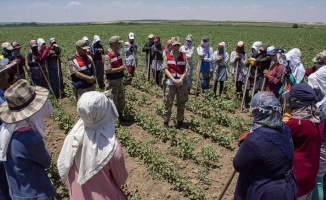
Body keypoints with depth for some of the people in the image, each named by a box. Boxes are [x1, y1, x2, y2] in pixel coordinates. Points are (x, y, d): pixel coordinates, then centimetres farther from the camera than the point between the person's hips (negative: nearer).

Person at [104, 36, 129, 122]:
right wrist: (120, 68, -22)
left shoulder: (118, 53, 6)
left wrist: (123, 67, 1)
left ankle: (120, 116, 36)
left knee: (121, 99, 19)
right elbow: (107, 70, -25)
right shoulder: (107, 56, -20)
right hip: (112, 81, -9)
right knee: (112, 101, 3)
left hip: (120, 80, 9)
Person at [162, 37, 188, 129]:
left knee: (181, 103, 9)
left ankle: (180, 122, 22)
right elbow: (165, 69, -5)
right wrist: (173, 80, -15)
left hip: (182, 83, 2)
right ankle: (166, 122, 13)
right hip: (170, 83, -2)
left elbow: (186, 69, 0)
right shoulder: (167, 56, 1)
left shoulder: (184, 56, 4)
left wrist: (181, 80, -13)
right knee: (168, 103, 1)